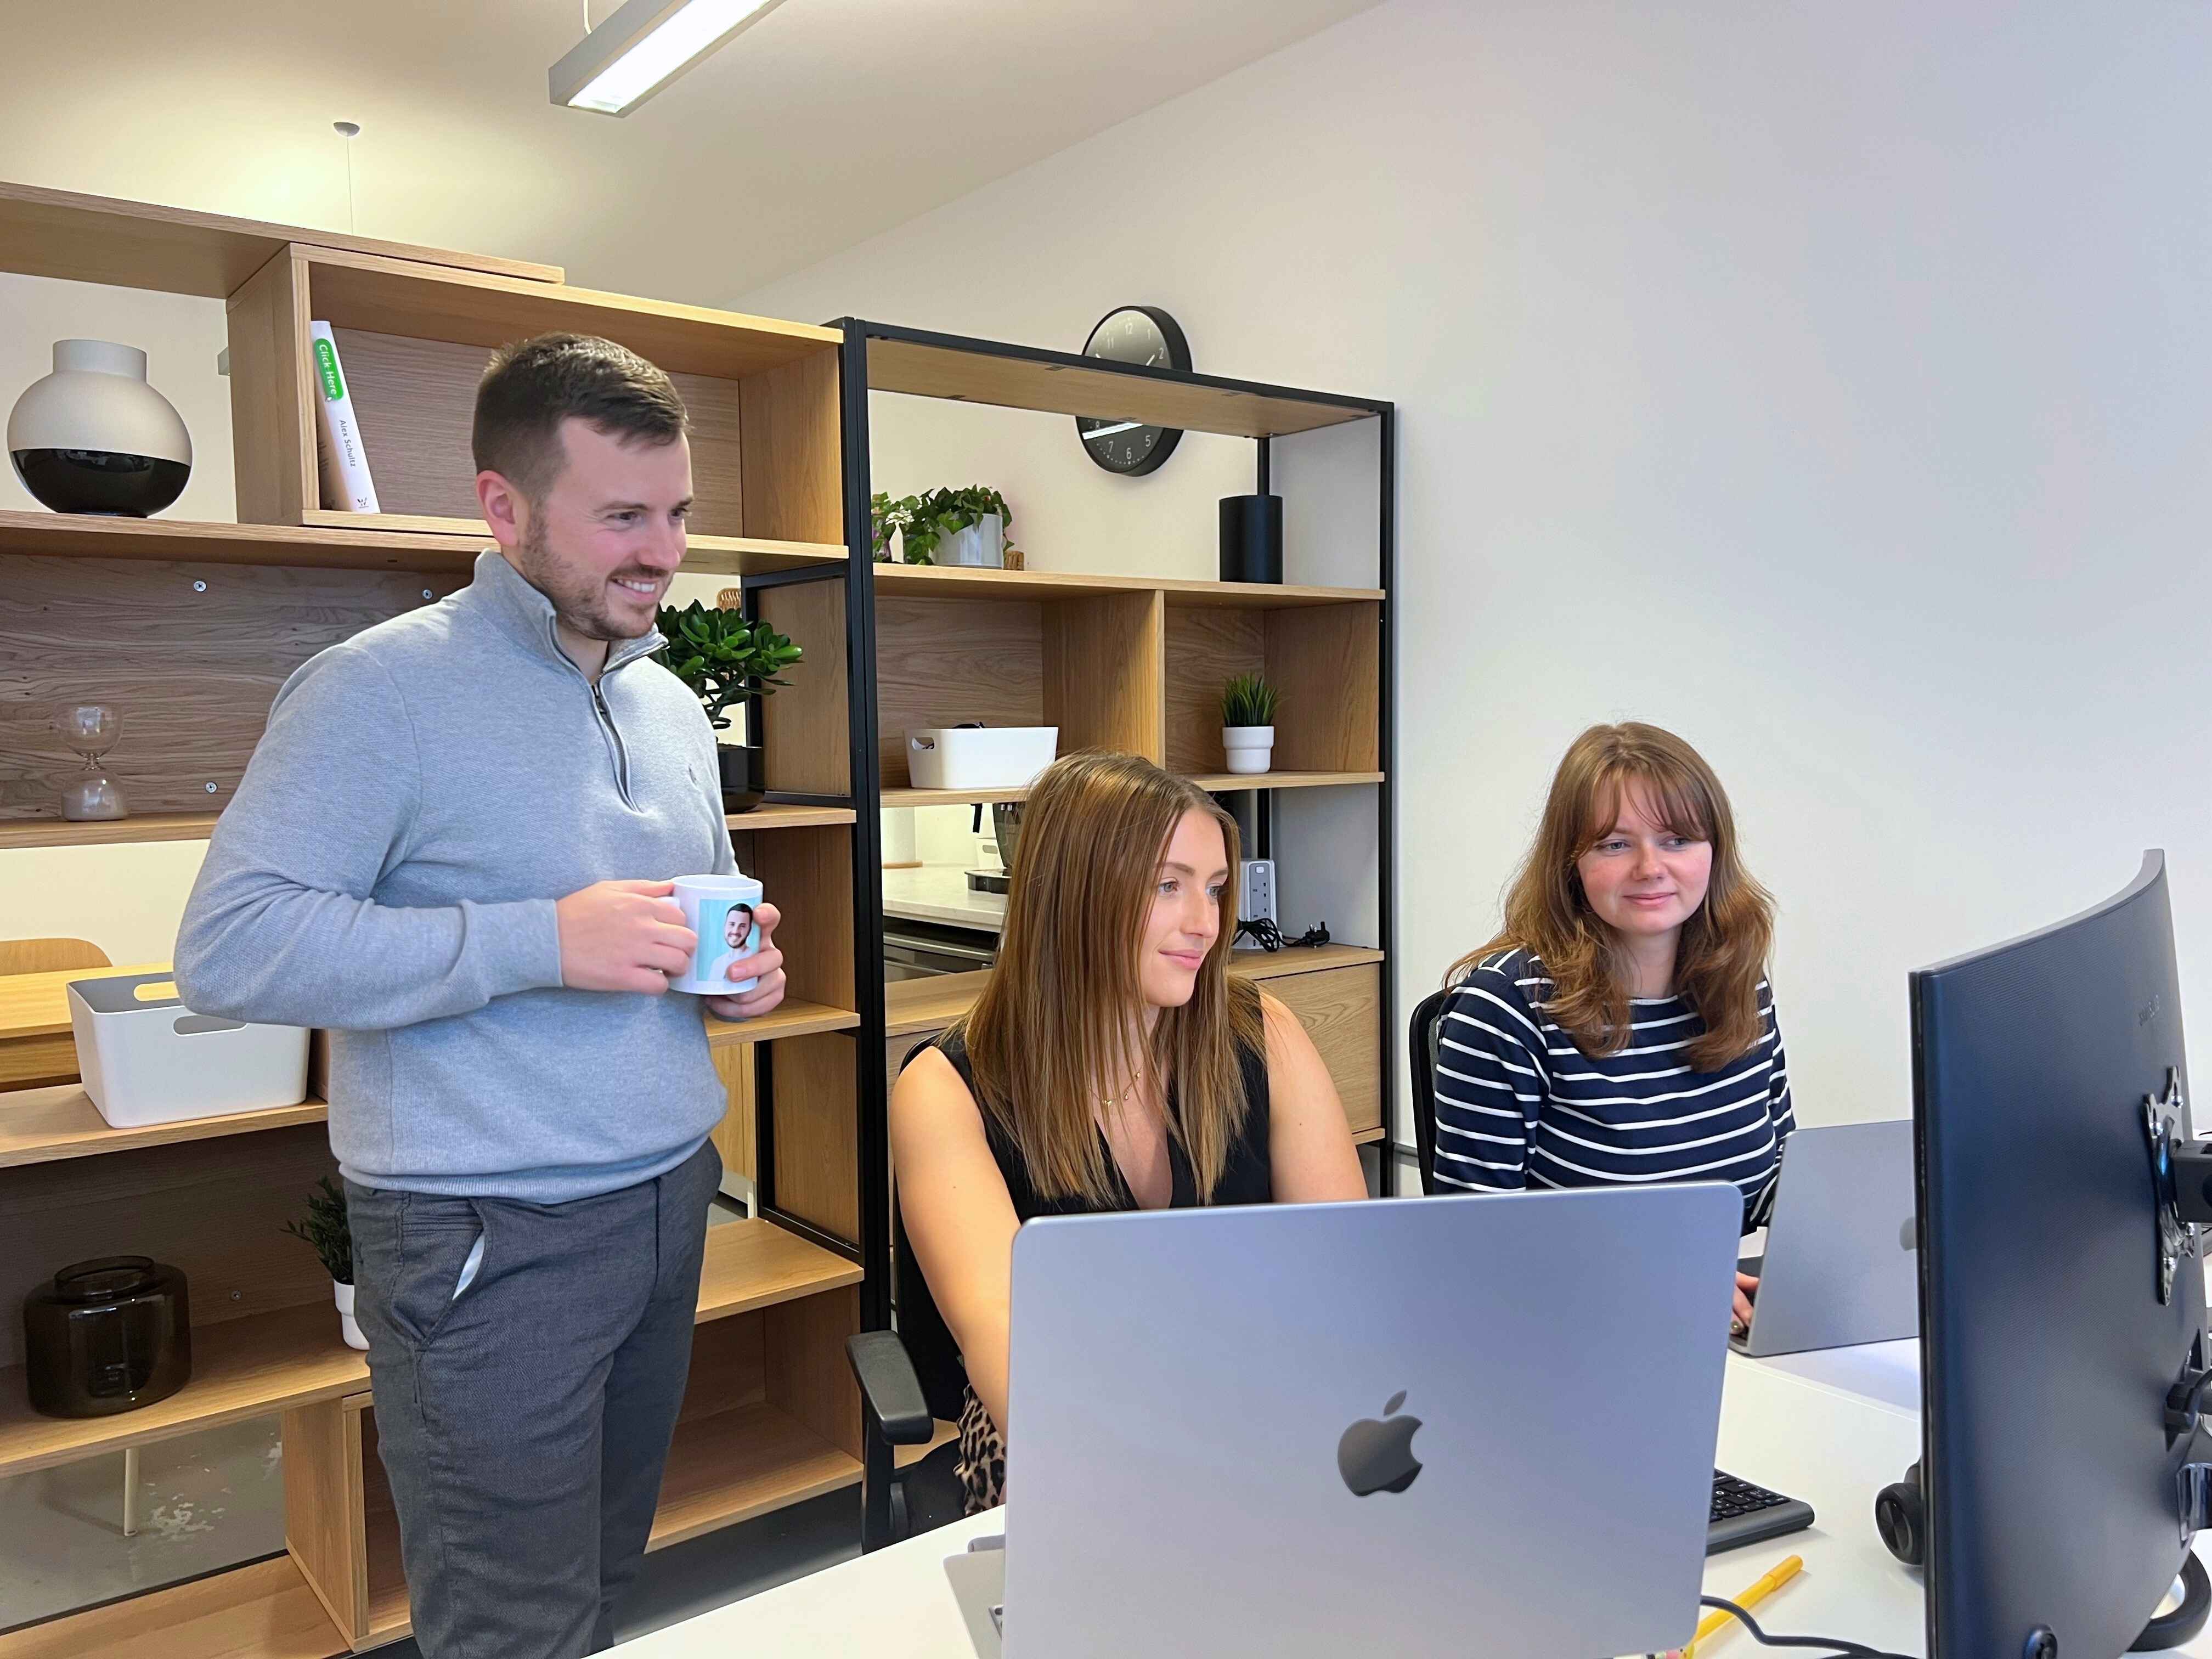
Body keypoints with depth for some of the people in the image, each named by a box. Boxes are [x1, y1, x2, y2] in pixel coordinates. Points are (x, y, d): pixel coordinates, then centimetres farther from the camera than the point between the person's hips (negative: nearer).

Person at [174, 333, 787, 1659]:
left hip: (672, 1200, 7)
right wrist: (542, 943, -24)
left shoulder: (672, 702, 11)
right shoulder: (381, 689, -12)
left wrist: (742, 966, 1)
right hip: (493, 1242, -7)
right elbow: (230, 949, -19)